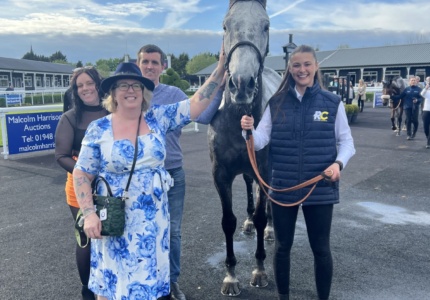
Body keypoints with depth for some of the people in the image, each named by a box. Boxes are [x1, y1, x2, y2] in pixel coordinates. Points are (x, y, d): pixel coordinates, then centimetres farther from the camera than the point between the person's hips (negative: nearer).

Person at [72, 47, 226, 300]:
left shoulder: (159, 118, -2)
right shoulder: (99, 129, -6)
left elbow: (196, 104, -7)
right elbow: (81, 174, -4)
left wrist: (220, 71, -15)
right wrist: (89, 214, -13)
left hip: (154, 218, 2)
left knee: (150, 276, 16)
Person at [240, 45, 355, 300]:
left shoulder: (333, 103, -3)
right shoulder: (277, 103, 0)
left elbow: (346, 141, 1)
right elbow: (260, 141, -6)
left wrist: (339, 163, -18)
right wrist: (249, 130, -27)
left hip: (320, 189, -1)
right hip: (283, 188, 1)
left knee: (321, 248, 13)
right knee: (282, 246, 15)